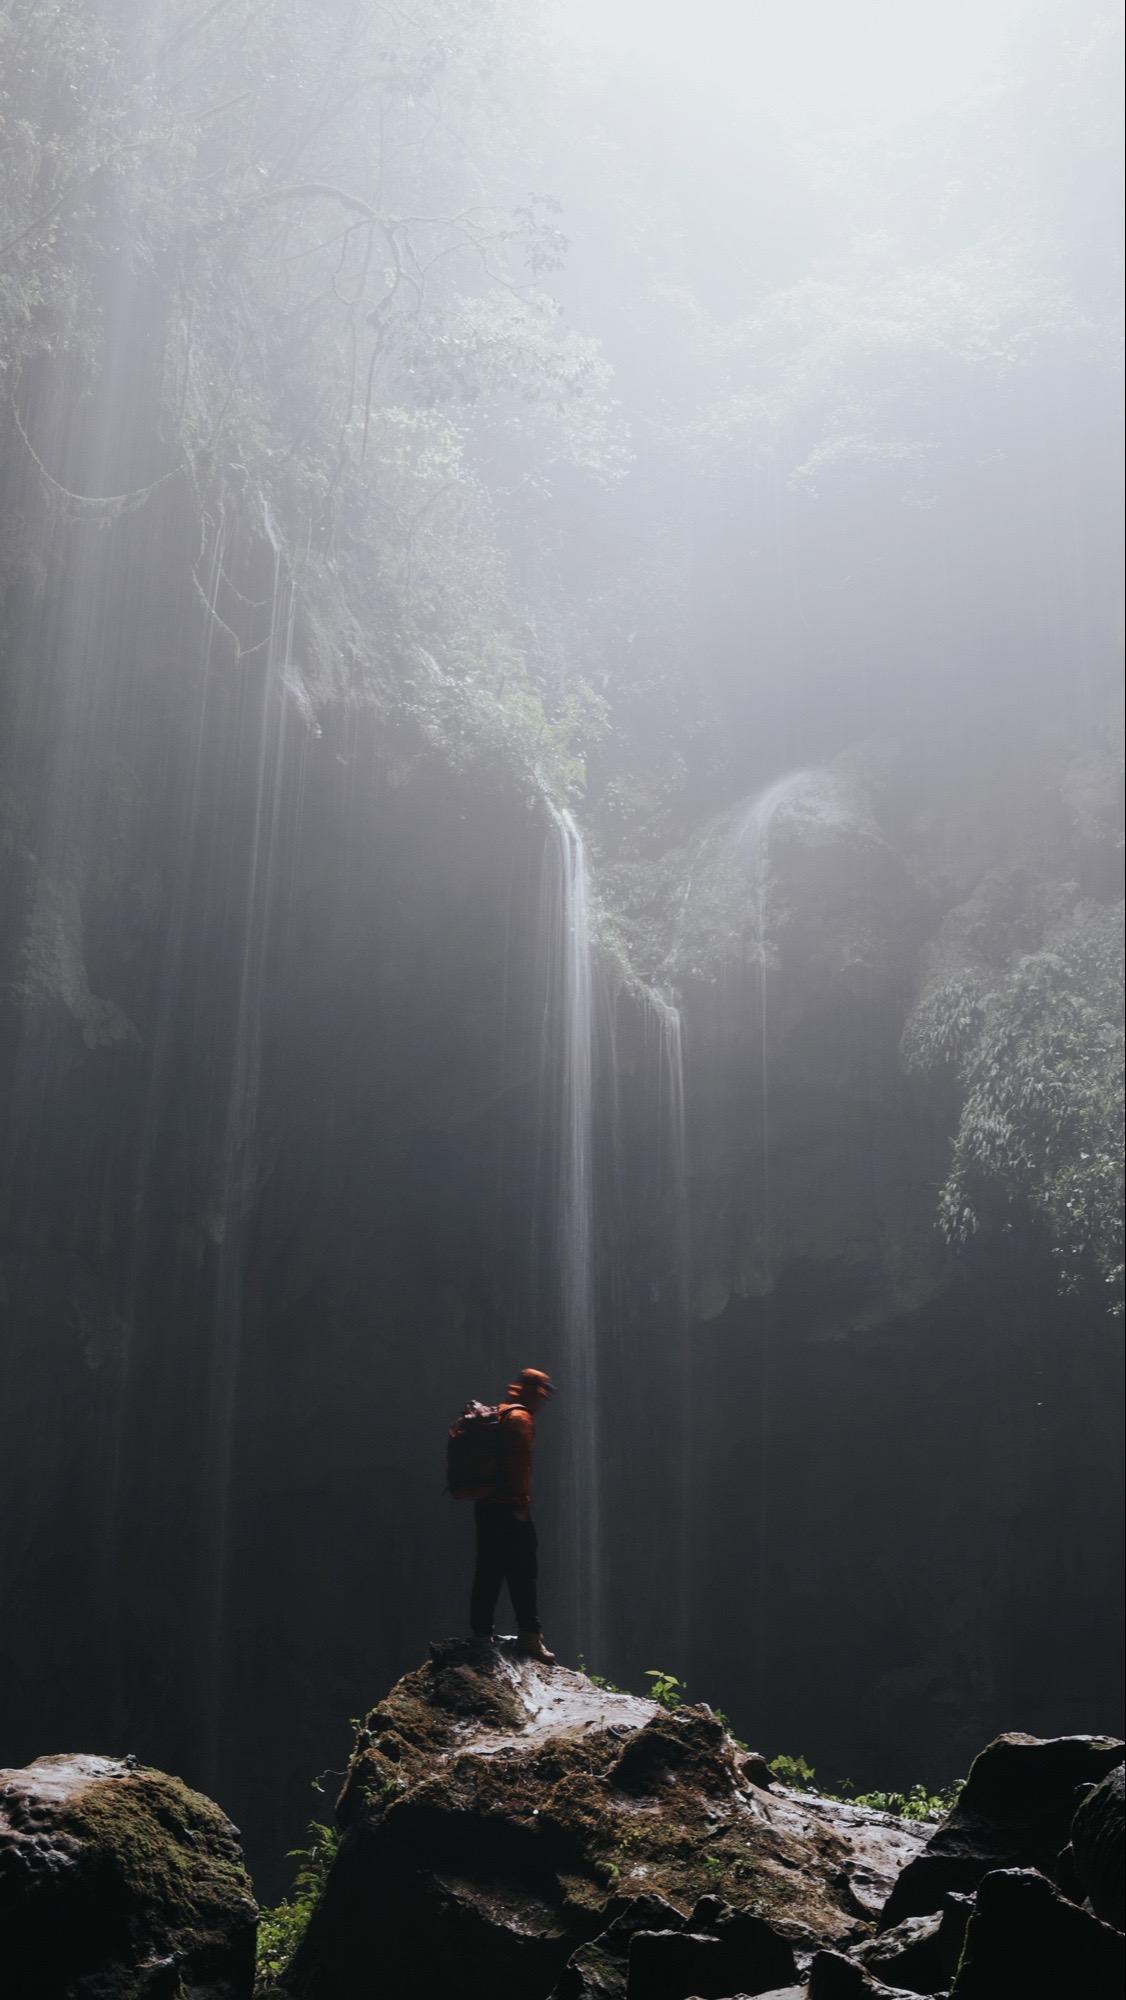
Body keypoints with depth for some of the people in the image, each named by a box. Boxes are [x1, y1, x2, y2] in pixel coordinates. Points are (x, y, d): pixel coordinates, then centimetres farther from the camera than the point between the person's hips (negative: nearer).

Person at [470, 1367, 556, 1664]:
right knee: (523, 1572, -7)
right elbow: (520, 1464, -19)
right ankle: (529, 1635, -10)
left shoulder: (495, 1415, 19)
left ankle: (481, 1632, 13)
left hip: (485, 1504, 9)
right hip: (510, 1506, -9)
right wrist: (522, 1501, -19)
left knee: (488, 1572, 11)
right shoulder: (520, 1418, -9)